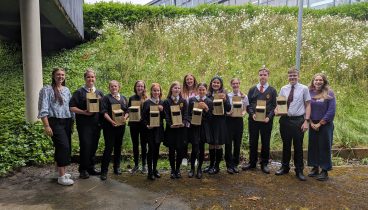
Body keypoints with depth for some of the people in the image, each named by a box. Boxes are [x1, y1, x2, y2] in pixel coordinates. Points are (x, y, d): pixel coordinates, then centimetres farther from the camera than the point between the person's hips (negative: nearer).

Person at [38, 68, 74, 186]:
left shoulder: (66, 90, 14)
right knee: (64, 147, -14)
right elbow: (43, 109, -9)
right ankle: (62, 177, -7)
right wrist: (46, 126, -16)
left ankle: (62, 172, 21)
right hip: (55, 122, -6)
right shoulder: (47, 90, -4)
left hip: (66, 122, 6)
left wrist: (72, 123, 14)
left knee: (66, 147, 8)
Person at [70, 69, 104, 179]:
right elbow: (72, 107, -7)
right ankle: (83, 170, 9)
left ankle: (91, 168, 23)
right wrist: (84, 112, -19)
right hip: (84, 124, -4)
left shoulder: (99, 93, 14)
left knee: (93, 147, 10)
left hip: (96, 124, 5)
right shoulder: (79, 92, 0)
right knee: (85, 147, -5)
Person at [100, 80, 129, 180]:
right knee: (109, 147, -8)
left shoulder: (123, 98, 16)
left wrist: (125, 117, -7)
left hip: (121, 126, 5)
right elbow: (104, 112, -9)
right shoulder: (106, 98, 1)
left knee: (118, 147, 12)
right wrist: (111, 121, -23)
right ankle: (104, 170, 0)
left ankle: (117, 167, 25)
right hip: (109, 126, -5)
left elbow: (127, 111, 14)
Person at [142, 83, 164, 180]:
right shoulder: (147, 103, -4)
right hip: (150, 129, -4)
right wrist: (147, 125, -19)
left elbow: (164, 117, 9)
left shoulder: (162, 103, 7)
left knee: (157, 149, 11)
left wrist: (162, 110, -9)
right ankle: (150, 172, 6)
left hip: (159, 129, 4)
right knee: (151, 149, -4)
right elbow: (143, 117, -4)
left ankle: (155, 169, 24)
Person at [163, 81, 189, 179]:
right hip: (171, 129, -1)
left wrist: (183, 123, -16)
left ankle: (178, 169, 18)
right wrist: (171, 125, -18)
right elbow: (166, 116, -3)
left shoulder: (184, 101, 8)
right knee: (171, 150, 3)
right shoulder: (167, 102, 4)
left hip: (181, 129, 1)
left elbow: (185, 115, 2)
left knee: (180, 150, 2)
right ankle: (172, 170, 16)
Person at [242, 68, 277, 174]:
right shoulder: (252, 89, 9)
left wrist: (269, 117, -15)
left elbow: (274, 106, 0)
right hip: (253, 119, 1)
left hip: (266, 120, -1)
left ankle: (264, 164, 19)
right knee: (252, 142, 8)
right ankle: (252, 162, 21)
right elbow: (248, 104, 6)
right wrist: (252, 114, -11)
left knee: (265, 142, 6)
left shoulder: (272, 90, 5)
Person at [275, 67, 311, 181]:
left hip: (298, 120, -3)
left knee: (298, 146, 7)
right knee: (286, 145, 14)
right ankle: (285, 167, 30)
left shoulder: (304, 89, -3)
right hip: (285, 120, 3)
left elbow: (308, 105, -2)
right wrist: (277, 109, -12)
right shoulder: (283, 89, 5)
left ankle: (299, 170, 22)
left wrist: (306, 120, -9)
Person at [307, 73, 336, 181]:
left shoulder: (329, 93, -6)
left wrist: (320, 124, -11)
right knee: (313, 146, 8)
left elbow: (331, 111, -9)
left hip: (325, 125, -3)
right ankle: (315, 168, 22)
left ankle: (325, 171, 12)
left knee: (324, 147, 2)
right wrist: (311, 123, -4)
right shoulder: (310, 93, 3)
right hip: (312, 125, 3)